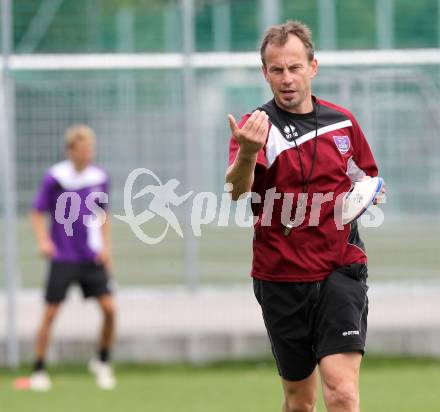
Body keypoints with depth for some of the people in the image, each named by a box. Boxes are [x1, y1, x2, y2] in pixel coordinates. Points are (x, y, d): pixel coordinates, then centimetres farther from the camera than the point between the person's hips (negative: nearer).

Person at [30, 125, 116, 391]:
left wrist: (106, 246, 5)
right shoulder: (54, 178, -9)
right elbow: (37, 213, -2)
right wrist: (43, 240, -17)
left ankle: (103, 362, 12)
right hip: (62, 257, -3)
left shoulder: (100, 177, 2)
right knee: (51, 312, -4)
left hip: (92, 257, 3)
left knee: (109, 308, -8)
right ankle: (39, 371, 9)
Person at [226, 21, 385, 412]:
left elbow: (366, 177, 23)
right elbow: (236, 189, -25)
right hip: (281, 279, 0)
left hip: (341, 270, 0)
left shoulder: (343, 121, 5)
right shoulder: (257, 127, -5)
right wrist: (247, 153, -48)